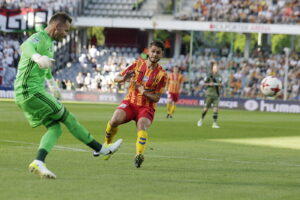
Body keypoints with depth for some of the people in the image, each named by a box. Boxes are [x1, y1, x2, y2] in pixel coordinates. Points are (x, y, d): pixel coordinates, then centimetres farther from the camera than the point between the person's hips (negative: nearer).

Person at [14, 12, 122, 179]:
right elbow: (26, 46, -38)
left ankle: (38, 163, -16)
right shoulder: (39, 38, -12)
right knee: (67, 117, -2)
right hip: (31, 91, -10)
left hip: (25, 96, 10)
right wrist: (37, 57, -60)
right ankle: (103, 149, 6)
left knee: (55, 127, 2)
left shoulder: (48, 42, 19)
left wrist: (52, 82, 56)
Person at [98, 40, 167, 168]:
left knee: (142, 125, -34)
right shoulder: (138, 64, 4)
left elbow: (156, 98, -1)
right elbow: (116, 78, 7)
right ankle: (107, 143, 0)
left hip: (147, 107, -1)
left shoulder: (162, 74, 0)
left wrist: (144, 92, -20)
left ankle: (139, 155, -49)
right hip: (130, 102, 1)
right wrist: (124, 78, -17)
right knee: (115, 120, -27)